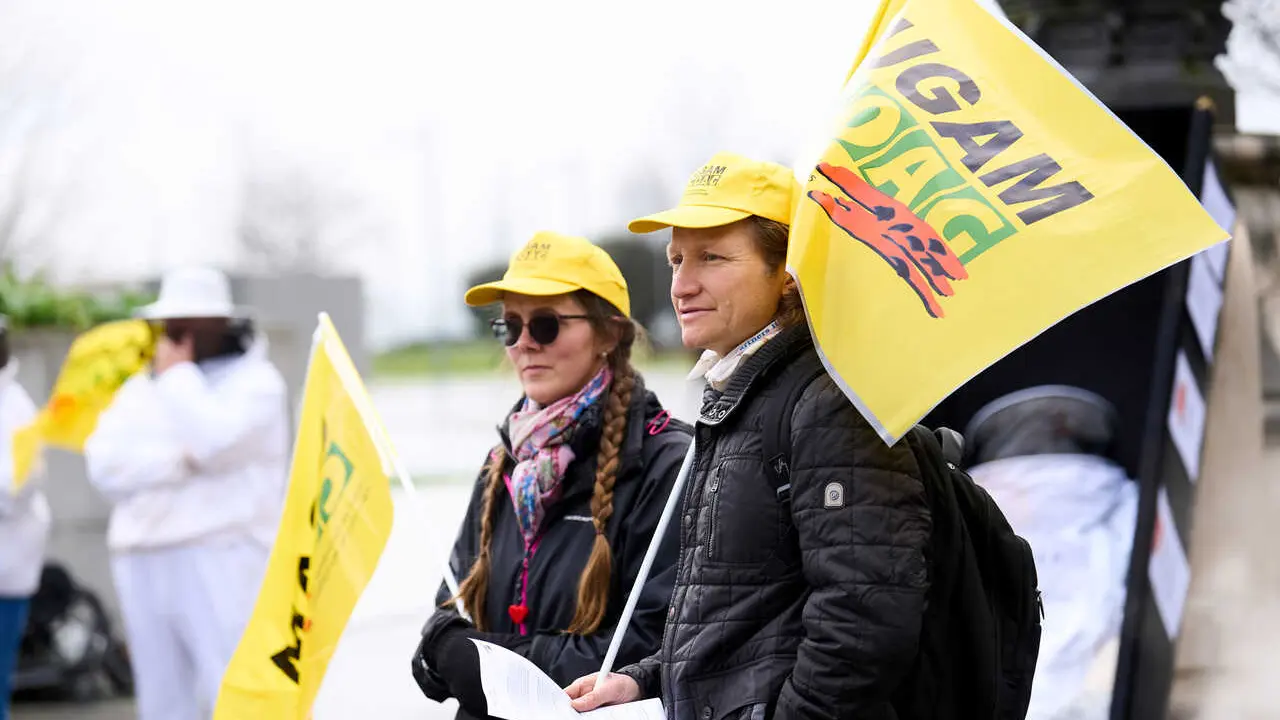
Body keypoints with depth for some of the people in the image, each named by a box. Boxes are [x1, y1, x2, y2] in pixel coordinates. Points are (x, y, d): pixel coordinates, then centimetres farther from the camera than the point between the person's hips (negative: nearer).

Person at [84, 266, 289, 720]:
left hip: (220, 559, -6)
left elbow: (214, 440, -17)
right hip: (143, 563, 6)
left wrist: (176, 374, -5)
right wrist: (179, 461, -10)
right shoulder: (139, 389, 19)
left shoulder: (255, 381, 2)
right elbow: (105, 463, 3)